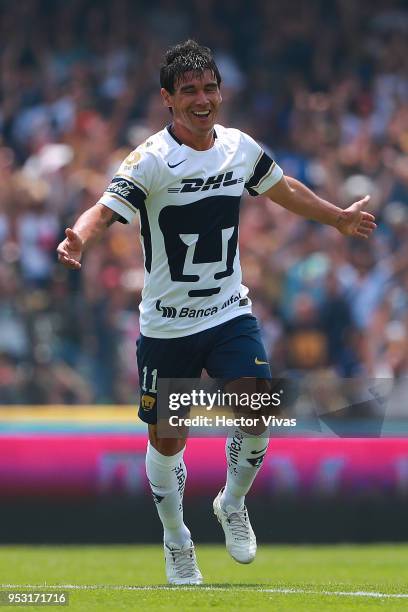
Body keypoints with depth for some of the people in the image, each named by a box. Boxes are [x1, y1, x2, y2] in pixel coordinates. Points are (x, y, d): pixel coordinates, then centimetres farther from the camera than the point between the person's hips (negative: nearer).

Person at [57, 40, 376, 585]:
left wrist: (338, 218, 33)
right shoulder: (151, 160, -15)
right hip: (167, 325, -3)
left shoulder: (241, 148, 0)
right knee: (167, 442, 5)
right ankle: (177, 543, 29)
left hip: (230, 314, 3)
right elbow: (106, 211, -28)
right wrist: (77, 240, -50)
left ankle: (232, 505, 13)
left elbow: (285, 190, 21)